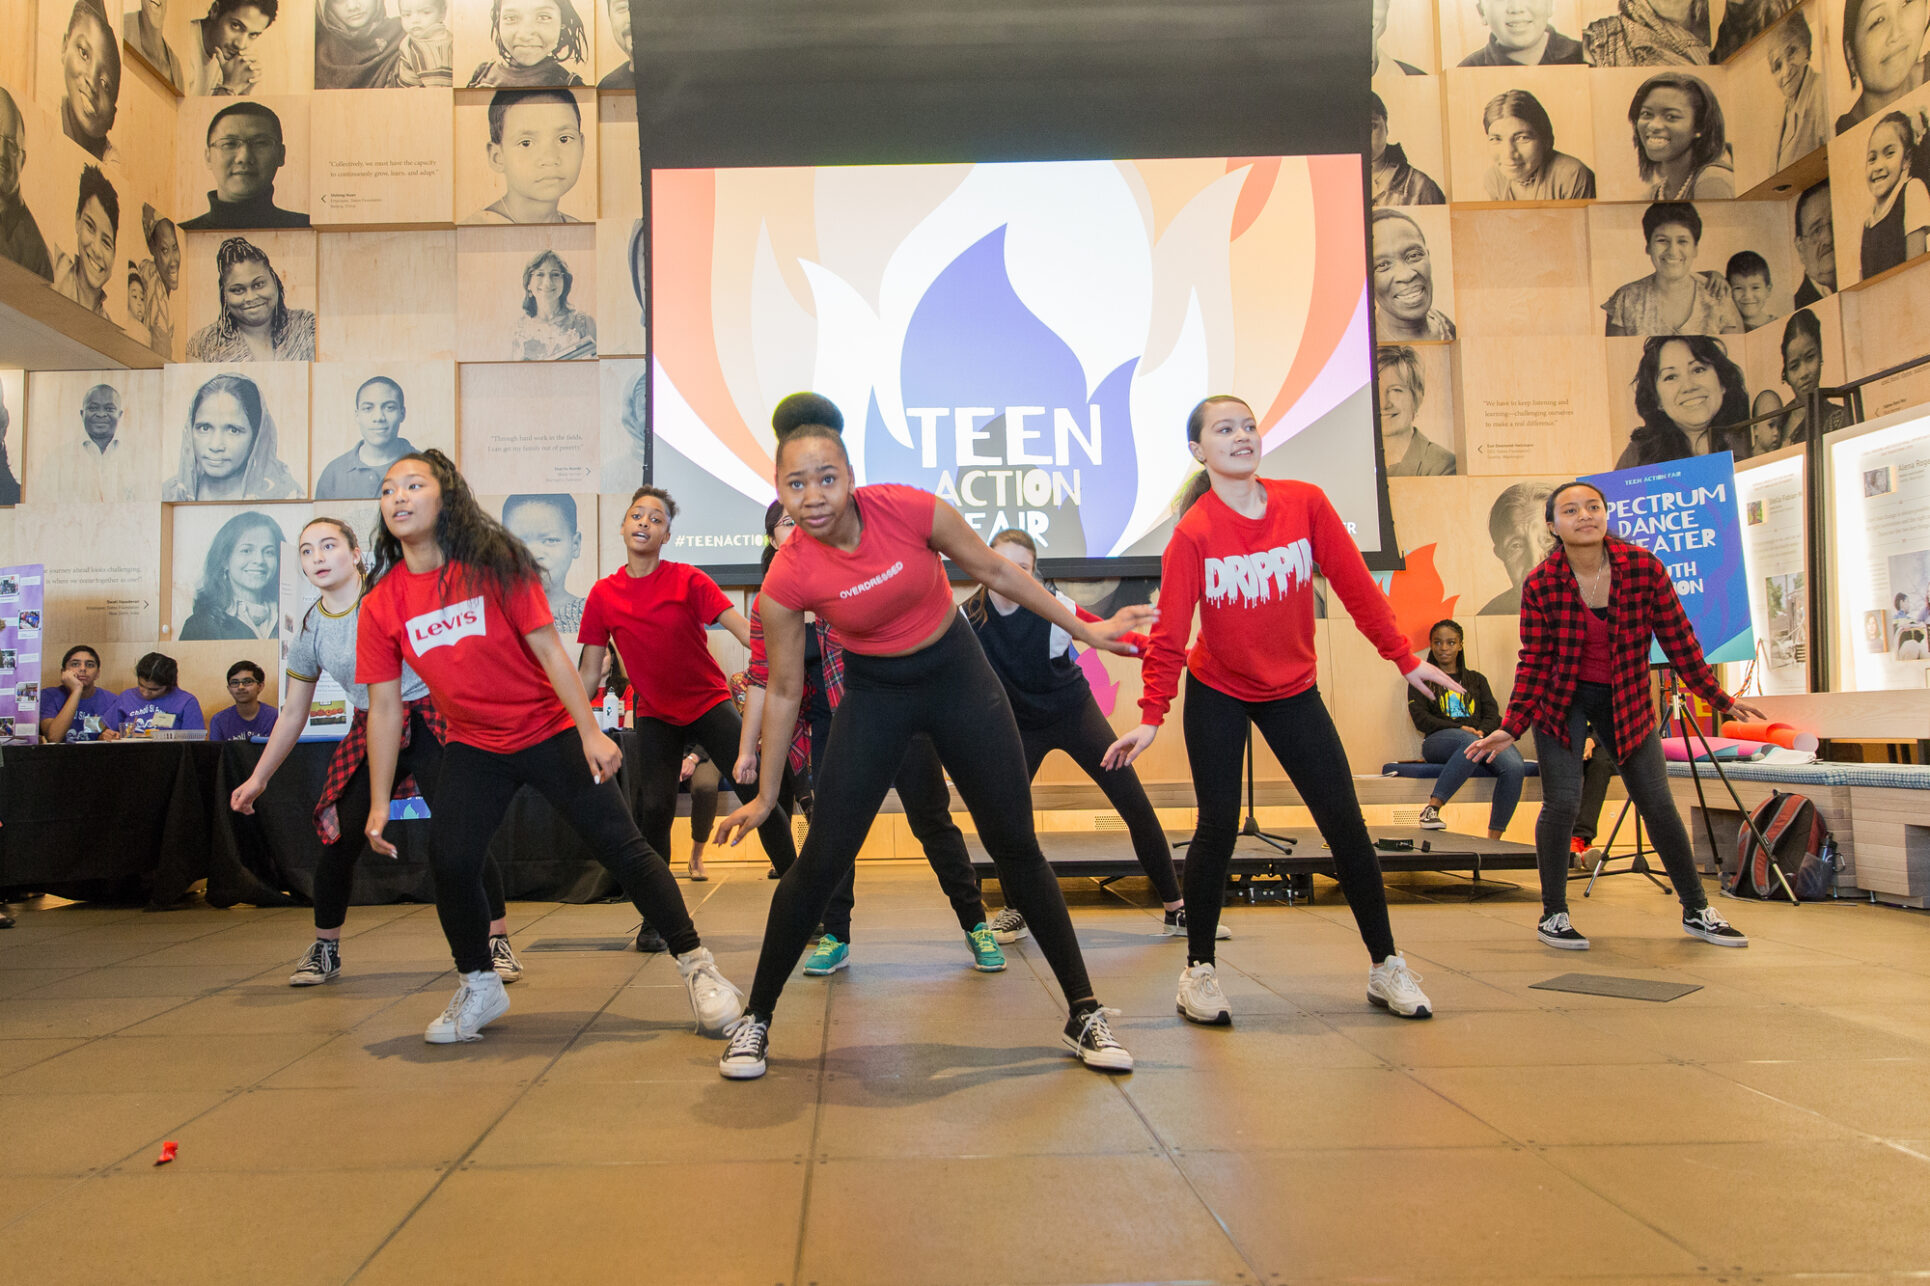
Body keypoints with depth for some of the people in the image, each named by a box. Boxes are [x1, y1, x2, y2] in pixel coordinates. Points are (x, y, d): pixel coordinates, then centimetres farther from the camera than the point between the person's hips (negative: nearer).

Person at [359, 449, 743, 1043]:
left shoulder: (493, 564, -12)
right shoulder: (381, 605, -4)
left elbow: (549, 650, -12)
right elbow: (384, 708, -1)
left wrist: (591, 732, -17)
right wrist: (379, 804, -2)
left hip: (549, 731, -3)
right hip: (473, 747, 3)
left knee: (621, 847, -6)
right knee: (449, 860, -11)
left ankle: (696, 966, 4)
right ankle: (478, 987, 14)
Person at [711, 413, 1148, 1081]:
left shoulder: (911, 509, -21)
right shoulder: (787, 578, -20)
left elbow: (995, 570, -6)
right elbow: (783, 689, -7)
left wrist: (1085, 631, 0)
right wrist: (765, 795, 0)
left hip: (958, 674, 1)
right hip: (874, 693, -1)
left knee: (1015, 845, 4)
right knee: (821, 859, -7)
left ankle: (1084, 1013, 17)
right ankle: (756, 1018, 13)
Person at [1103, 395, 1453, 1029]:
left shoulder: (1305, 503, -9)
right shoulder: (1193, 533, -15)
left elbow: (1354, 583, -3)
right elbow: (1170, 632, -16)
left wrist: (1404, 657, -2)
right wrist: (1151, 717, -22)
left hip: (1293, 690, 3)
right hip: (1216, 695, -2)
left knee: (1345, 823, 2)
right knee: (1218, 829, -5)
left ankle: (1386, 966, 17)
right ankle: (1199, 970, 13)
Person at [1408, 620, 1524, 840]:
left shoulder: (1476, 679, 27)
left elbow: (1493, 715, 14)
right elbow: (1420, 718, 3)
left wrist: (1482, 732, -10)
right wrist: (1460, 729, -11)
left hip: (1483, 738, 3)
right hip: (1438, 740, -3)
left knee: (1515, 766, -31)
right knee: (1471, 743, -41)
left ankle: (1494, 838, -31)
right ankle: (1432, 807, -37)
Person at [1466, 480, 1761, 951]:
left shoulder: (1644, 567, -13)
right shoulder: (1541, 584, -16)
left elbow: (1677, 638, -3)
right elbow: (1534, 662, -11)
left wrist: (1719, 698, 2)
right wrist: (1511, 728, -16)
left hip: (1626, 699, 2)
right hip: (1561, 699, -2)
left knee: (1657, 802, 5)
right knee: (1562, 802, -9)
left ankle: (1697, 911, 21)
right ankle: (1553, 915, 8)